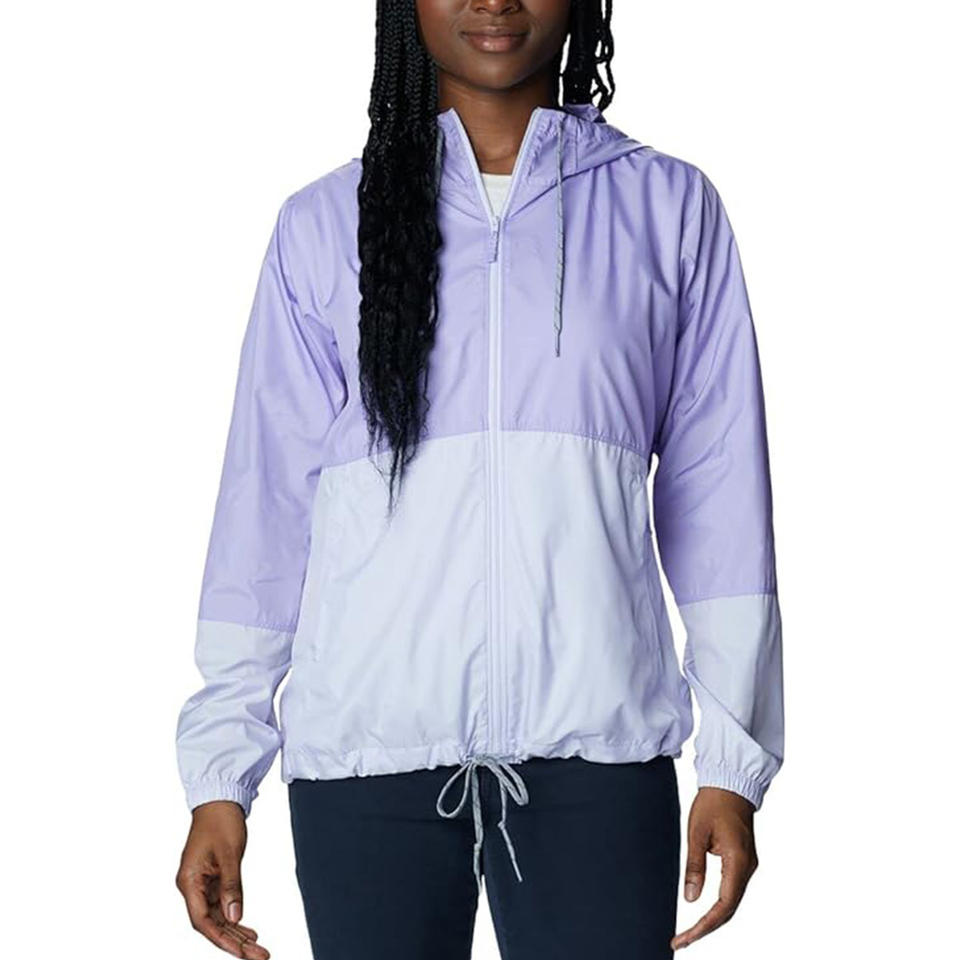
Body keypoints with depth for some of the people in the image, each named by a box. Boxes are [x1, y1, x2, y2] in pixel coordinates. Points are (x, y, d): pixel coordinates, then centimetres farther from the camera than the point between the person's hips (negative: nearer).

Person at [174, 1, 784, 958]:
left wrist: (733, 758, 3)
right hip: (367, 742, 0)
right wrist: (219, 773, 3)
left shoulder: (669, 208, 8)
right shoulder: (325, 223, 8)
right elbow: (264, 503, 7)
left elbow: (718, 495, 7)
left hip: (593, 739, 0)